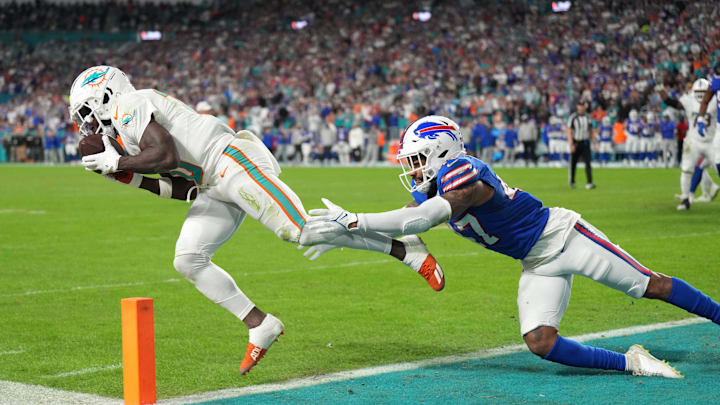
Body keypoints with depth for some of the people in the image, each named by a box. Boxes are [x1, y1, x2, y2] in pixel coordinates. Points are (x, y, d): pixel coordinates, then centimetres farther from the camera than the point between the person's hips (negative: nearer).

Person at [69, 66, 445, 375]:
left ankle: (403, 247, -7)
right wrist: (126, 177, 17)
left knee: (302, 232, -16)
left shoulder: (128, 107, -6)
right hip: (215, 186, 10)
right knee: (188, 259, 1)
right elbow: (178, 186, 21)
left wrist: (117, 162, -7)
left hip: (233, 163, -10)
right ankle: (261, 327, 3)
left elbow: (167, 156, -21)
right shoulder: (133, 118, 24)